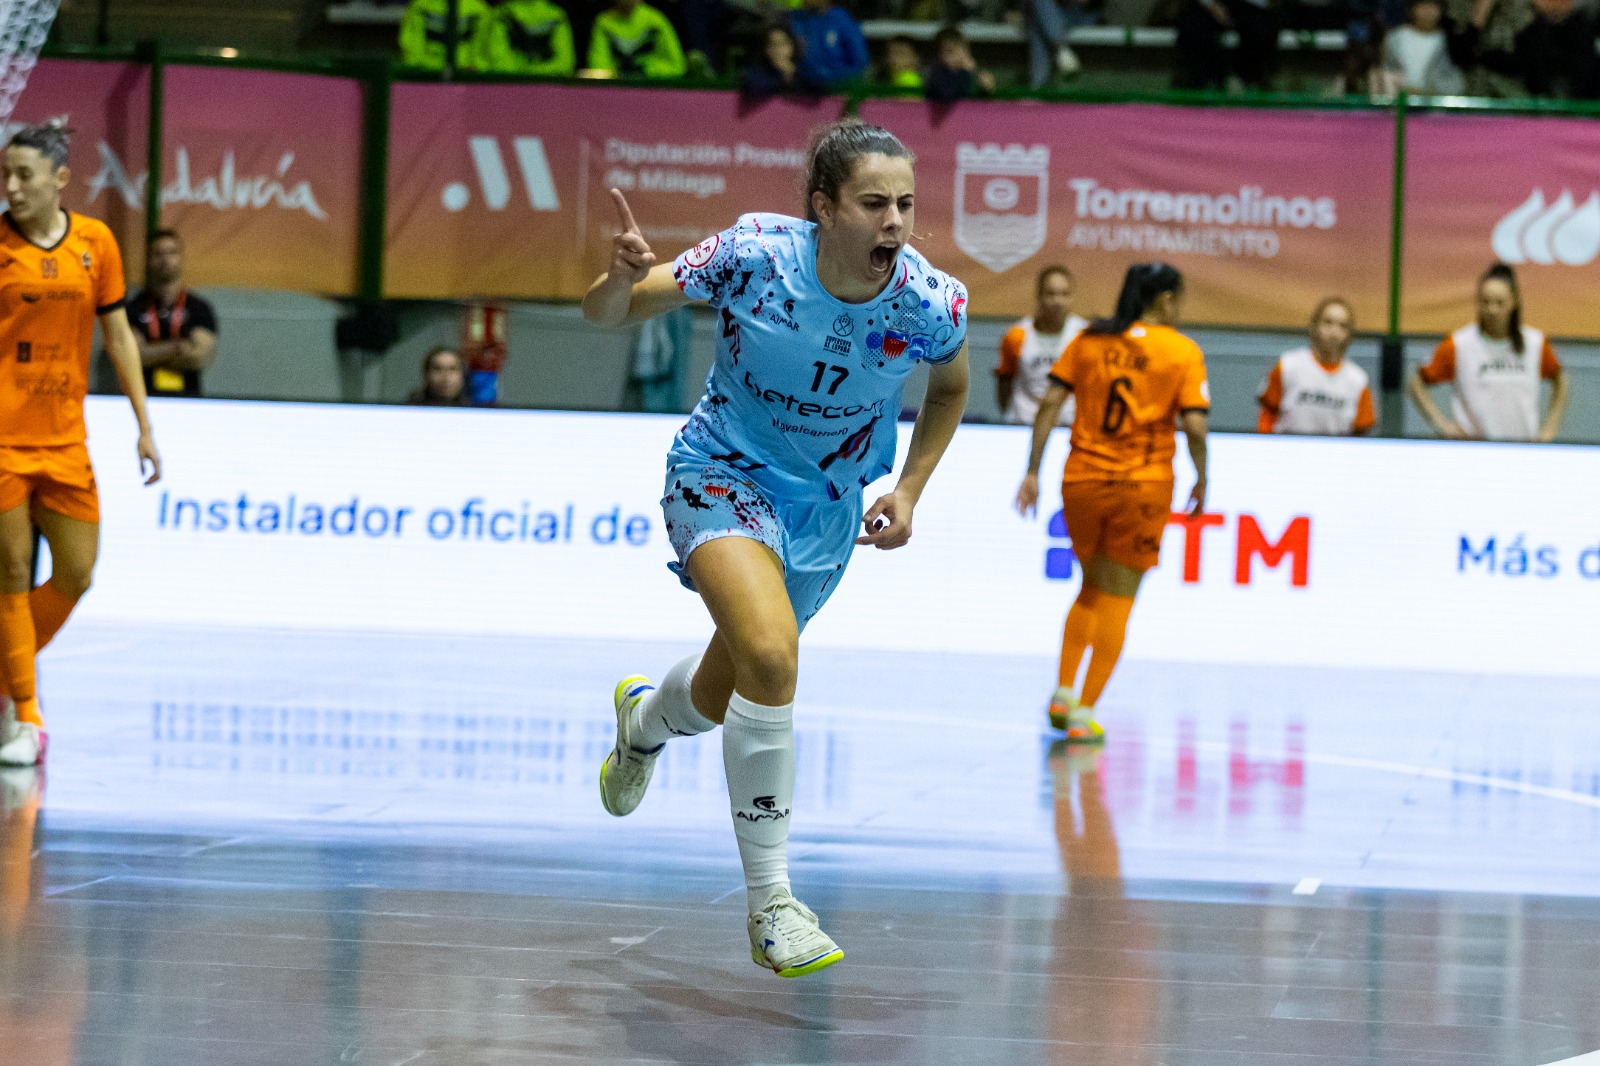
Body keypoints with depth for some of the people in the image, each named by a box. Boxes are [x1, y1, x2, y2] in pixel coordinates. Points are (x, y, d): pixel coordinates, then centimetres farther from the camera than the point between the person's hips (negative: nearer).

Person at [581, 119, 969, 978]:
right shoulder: (756, 255, -23)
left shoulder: (931, 303, -18)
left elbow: (951, 385, 7)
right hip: (722, 475, -4)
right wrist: (622, 278, -35)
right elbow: (606, 313, -13)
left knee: (725, 698, 17)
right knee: (770, 651, -30)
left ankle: (645, 720, 57)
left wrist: (909, 489, -2)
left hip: (826, 505, 4)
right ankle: (770, 902, -22)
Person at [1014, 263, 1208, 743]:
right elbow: (1194, 426, -11)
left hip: (1082, 481, 3)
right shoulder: (1183, 351, -3)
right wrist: (1201, 482, 3)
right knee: (1117, 599, 6)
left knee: (1092, 588, 23)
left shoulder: (1088, 340, 5)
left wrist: (1032, 471, 1)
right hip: (1144, 487, -3)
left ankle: (1063, 693, 12)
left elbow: (1049, 403, -2)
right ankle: (1084, 713, 1)